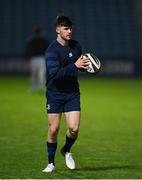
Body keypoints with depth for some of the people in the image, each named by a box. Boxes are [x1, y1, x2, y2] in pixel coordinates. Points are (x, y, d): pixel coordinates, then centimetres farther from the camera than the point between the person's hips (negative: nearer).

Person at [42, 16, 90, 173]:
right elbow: (55, 73, -27)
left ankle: (67, 151, 22)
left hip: (72, 93, 4)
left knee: (74, 128, -9)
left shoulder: (75, 46, 4)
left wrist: (86, 65, 0)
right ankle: (51, 163, 17)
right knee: (53, 129, -1)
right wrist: (75, 66, -30)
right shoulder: (52, 50, -15)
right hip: (55, 93, -4)